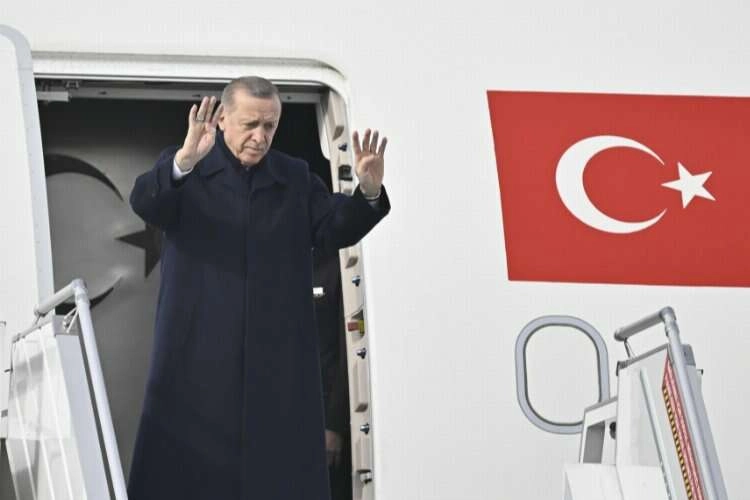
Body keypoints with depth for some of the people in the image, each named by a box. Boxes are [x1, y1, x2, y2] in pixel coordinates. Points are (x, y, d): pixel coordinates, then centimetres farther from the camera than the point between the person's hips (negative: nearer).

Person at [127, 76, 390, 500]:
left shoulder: (296, 178, 14)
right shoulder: (183, 169, 3)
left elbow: (335, 229, 3)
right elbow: (145, 203, -16)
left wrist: (368, 192, -19)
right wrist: (185, 161, -37)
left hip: (277, 354, 3)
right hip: (199, 351, -3)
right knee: (189, 465, 0)